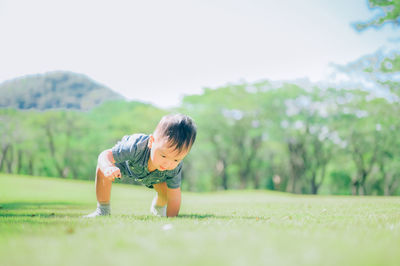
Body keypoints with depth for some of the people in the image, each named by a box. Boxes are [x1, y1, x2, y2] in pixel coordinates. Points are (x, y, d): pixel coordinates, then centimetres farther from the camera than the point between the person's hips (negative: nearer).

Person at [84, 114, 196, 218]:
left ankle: (158, 209, 27)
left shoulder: (175, 168, -39)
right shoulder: (136, 147, -49)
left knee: (165, 190, -13)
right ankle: (103, 210, -5)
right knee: (102, 170, -26)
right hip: (126, 163, -2)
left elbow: (174, 196, -29)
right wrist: (108, 167, -68)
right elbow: (106, 155, -45)